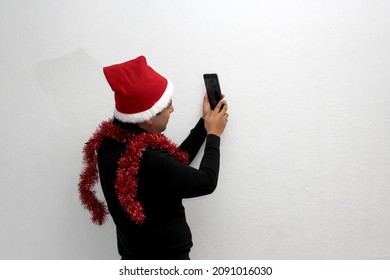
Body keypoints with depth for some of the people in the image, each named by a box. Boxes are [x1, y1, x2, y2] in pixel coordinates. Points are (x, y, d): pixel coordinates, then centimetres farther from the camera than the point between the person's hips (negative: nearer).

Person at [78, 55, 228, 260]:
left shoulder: (109, 142, -5)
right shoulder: (149, 161, -32)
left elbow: (174, 165, 6)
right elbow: (206, 182, -16)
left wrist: (203, 123, 7)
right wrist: (214, 134, -1)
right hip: (165, 261, -9)